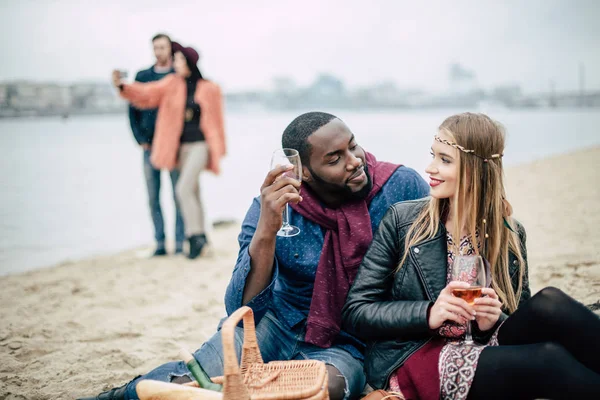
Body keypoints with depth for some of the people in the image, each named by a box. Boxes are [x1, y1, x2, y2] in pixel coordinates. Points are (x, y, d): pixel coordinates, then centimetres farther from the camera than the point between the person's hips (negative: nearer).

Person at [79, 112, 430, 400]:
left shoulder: (402, 187, -15)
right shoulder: (276, 207, -13)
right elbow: (243, 309, -19)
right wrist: (266, 231, -35)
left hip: (348, 346, 0)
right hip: (277, 322, 0)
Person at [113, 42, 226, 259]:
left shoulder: (209, 89, -3)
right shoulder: (172, 83, 4)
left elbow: (216, 121, 1)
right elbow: (147, 94, -6)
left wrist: (218, 150, 2)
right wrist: (122, 86, -21)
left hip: (200, 145, -4)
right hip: (181, 146, 5)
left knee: (183, 189, -16)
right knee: (192, 192, 11)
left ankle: (195, 236, -6)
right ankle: (200, 236, 21)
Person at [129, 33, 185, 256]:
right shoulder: (142, 76, 11)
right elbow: (133, 110, 12)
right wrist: (141, 139, 2)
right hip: (150, 146, 3)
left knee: (179, 195, -3)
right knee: (153, 197, 3)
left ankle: (180, 243, 3)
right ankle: (160, 243, 10)